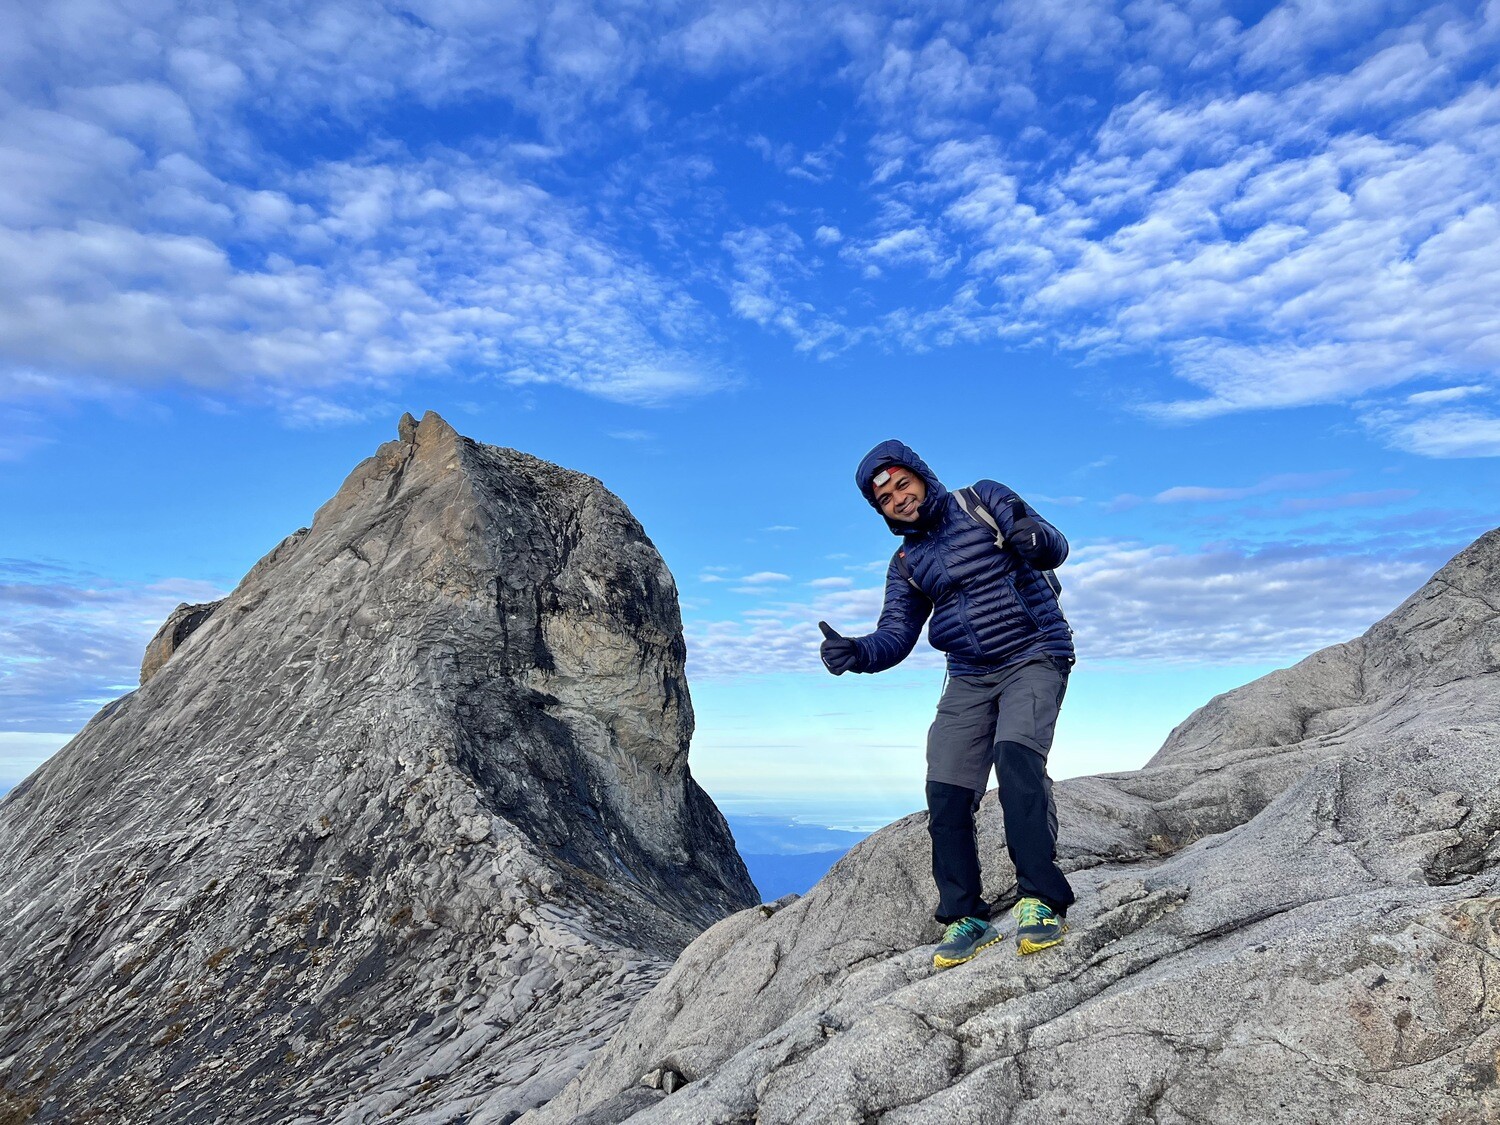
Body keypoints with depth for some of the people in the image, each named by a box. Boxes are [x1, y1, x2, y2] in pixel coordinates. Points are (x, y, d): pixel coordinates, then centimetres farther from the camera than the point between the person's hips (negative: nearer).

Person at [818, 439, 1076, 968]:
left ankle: (1042, 903, -25)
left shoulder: (984, 500, 0)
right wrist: (853, 652, -20)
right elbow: (894, 638, 2)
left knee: (1016, 753, -29)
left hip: (1034, 657, -4)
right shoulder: (906, 564, 11)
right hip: (969, 678, 5)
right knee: (945, 793, -6)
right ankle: (965, 920, 7)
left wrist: (1033, 538, -33)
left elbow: (1056, 548, -8)